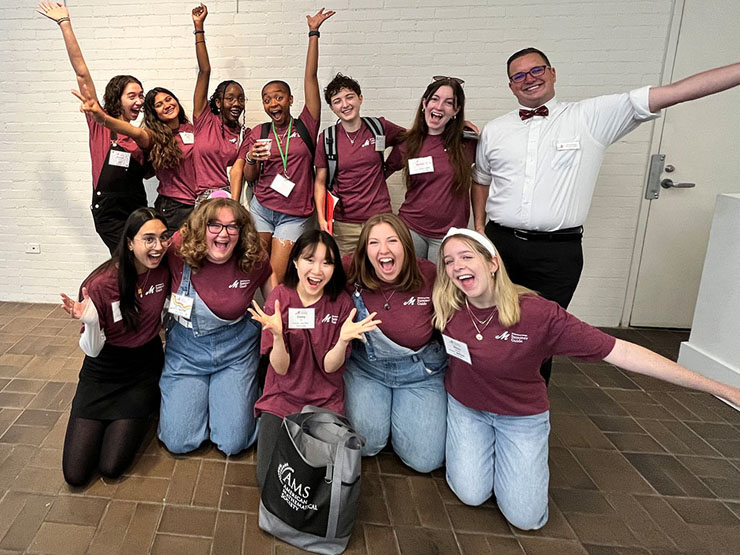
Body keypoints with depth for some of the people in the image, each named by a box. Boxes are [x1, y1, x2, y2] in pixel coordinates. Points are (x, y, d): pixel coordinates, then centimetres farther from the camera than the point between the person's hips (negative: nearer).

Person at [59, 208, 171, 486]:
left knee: (111, 467, -9)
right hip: (103, 372, -1)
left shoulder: (164, 270, -12)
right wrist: (90, 322, -33)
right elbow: (92, 350, -16)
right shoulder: (101, 284, -23)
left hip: (144, 368, 1)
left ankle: (144, 412, 18)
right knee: (75, 474, -2)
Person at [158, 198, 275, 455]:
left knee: (234, 443, -5)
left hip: (236, 350, 0)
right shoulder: (179, 253, -16)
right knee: (178, 441, -3)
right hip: (186, 349, 1)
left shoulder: (253, 260, -13)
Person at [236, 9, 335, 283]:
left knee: (276, 279, -8)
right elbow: (249, 178, 13)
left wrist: (313, 32, -2)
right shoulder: (258, 134, 7)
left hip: (294, 216, -2)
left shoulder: (305, 126, 1)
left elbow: (310, 77, -2)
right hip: (261, 209, 2)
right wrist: (251, 159, -9)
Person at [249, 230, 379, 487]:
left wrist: (343, 340, -30)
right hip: (283, 397, 0)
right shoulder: (279, 298, -10)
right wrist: (277, 334, -31)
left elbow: (330, 366, -11)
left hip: (325, 402, 0)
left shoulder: (341, 303, -9)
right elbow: (281, 368, -12)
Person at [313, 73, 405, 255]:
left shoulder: (380, 127, 2)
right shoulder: (327, 138, 2)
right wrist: (321, 218, -7)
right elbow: (320, 182, 4)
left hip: (380, 219, 0)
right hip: (343, 225, 0)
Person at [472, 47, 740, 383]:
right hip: (500, 243, 3)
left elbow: (676, 91, -5)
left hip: (558, 251, -2)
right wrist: (479, 227, 10)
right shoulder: (494, 131, 10)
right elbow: (480, 181, 21)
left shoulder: (592, 116, 0)